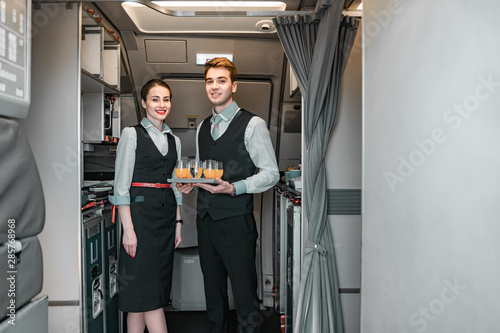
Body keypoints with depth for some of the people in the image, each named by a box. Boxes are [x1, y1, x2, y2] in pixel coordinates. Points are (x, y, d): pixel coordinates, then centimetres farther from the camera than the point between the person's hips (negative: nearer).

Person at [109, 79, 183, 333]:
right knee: (146, 286, -3)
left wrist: (178, 222, 10)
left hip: (166, 215, 6)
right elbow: (121, 185, -8)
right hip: (140, 212, -5)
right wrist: (128, 228, -14)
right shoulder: (131, 134, -2)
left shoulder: (174, 140, 14)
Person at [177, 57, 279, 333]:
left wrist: (234, 188, -21)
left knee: (244, 292, -1)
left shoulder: (253, 124, -5)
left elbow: (271, 173, -8)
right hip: (205, 218, 6)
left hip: (235, 221, -6)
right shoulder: (202, 127, 15)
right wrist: (190, 183, 1)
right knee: (213, 290, 17)